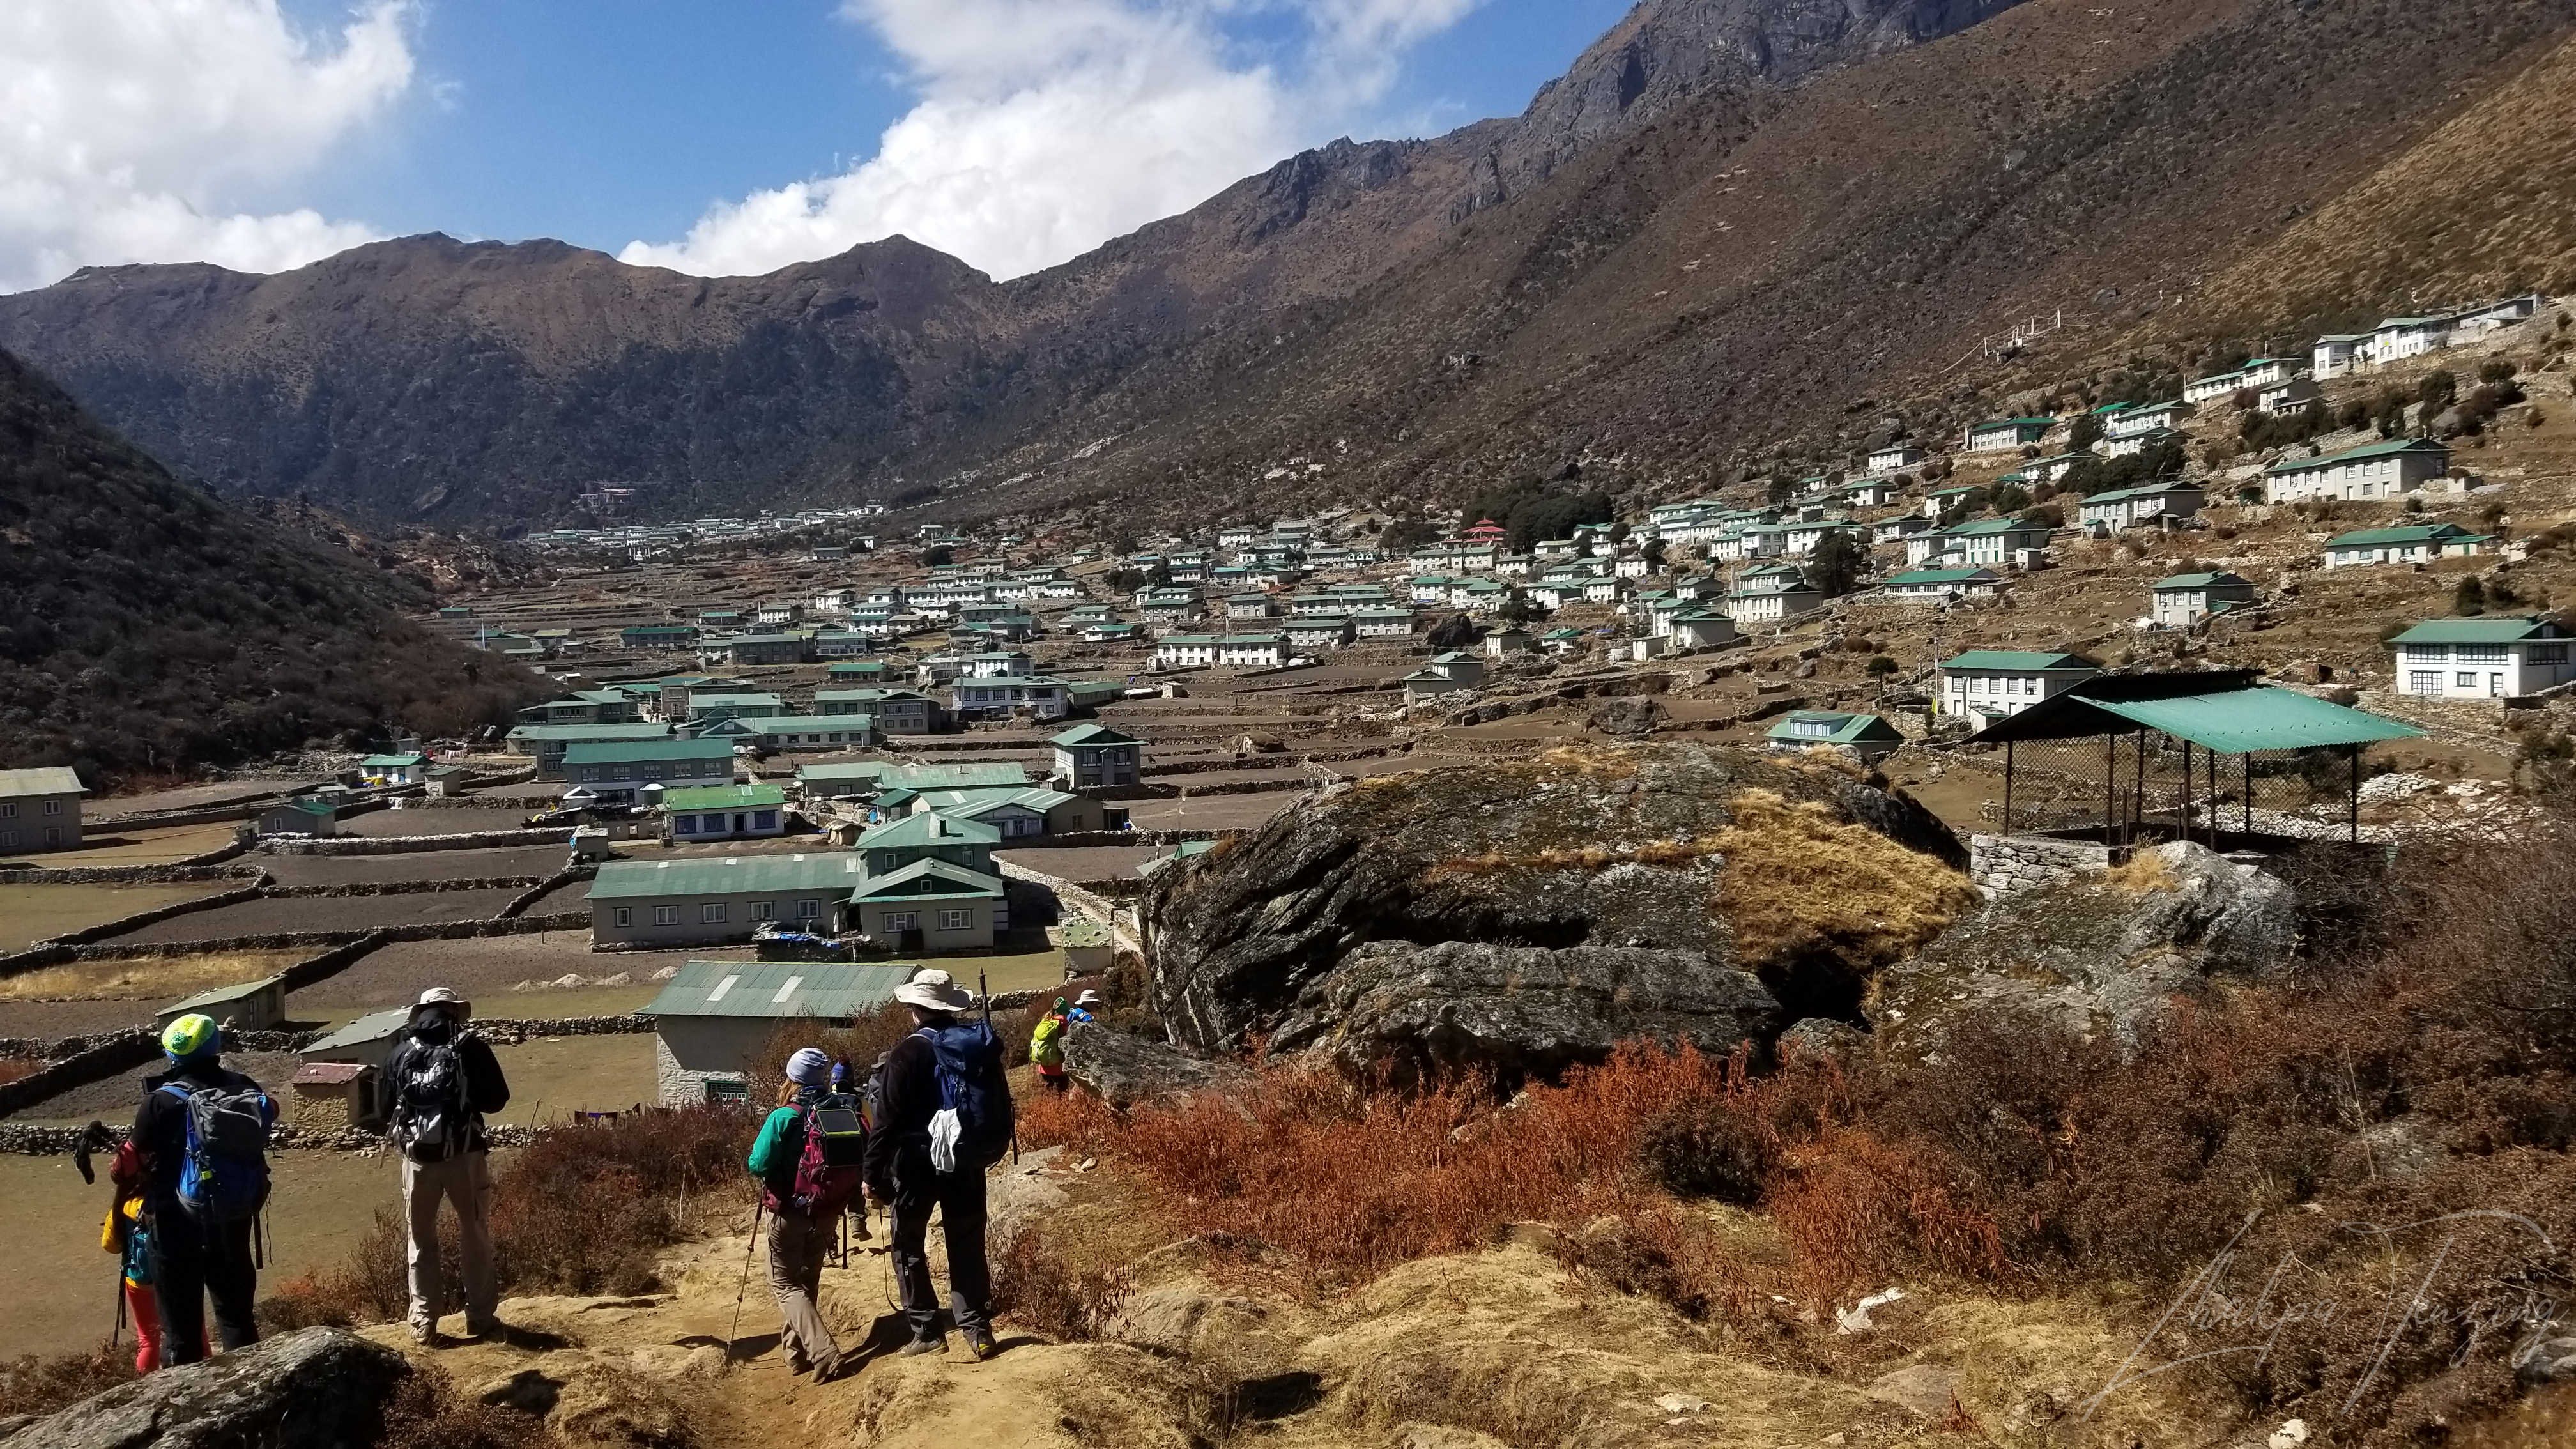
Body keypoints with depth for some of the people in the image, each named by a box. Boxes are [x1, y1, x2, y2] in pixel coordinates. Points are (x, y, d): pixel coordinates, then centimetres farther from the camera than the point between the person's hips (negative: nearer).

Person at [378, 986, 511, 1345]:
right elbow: (497, 1099, -1)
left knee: (421, 1241, 14)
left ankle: (424, 1324, 15)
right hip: (465, 1154, -2)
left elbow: (384, 1109, 8)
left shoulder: (399, 1051, 3)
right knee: (475, 1236, 11)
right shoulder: (470, 1047, -4)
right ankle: (481, 1318, 16)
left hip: (418, 1157, 2)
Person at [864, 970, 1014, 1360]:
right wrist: (992, 1151, 19)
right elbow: (1002, 1107, 8)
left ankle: (926, 1331, 10)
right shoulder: (982, 1045, 1)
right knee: (967, 1247, 12)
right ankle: (978, 1331, 9)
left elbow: (886, 1120, -14)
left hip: (917, 1163, -5)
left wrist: (874, 1172, -7)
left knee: (909, 1248, 11)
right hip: (968, 1163, 5)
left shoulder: (909, 1053, -15)